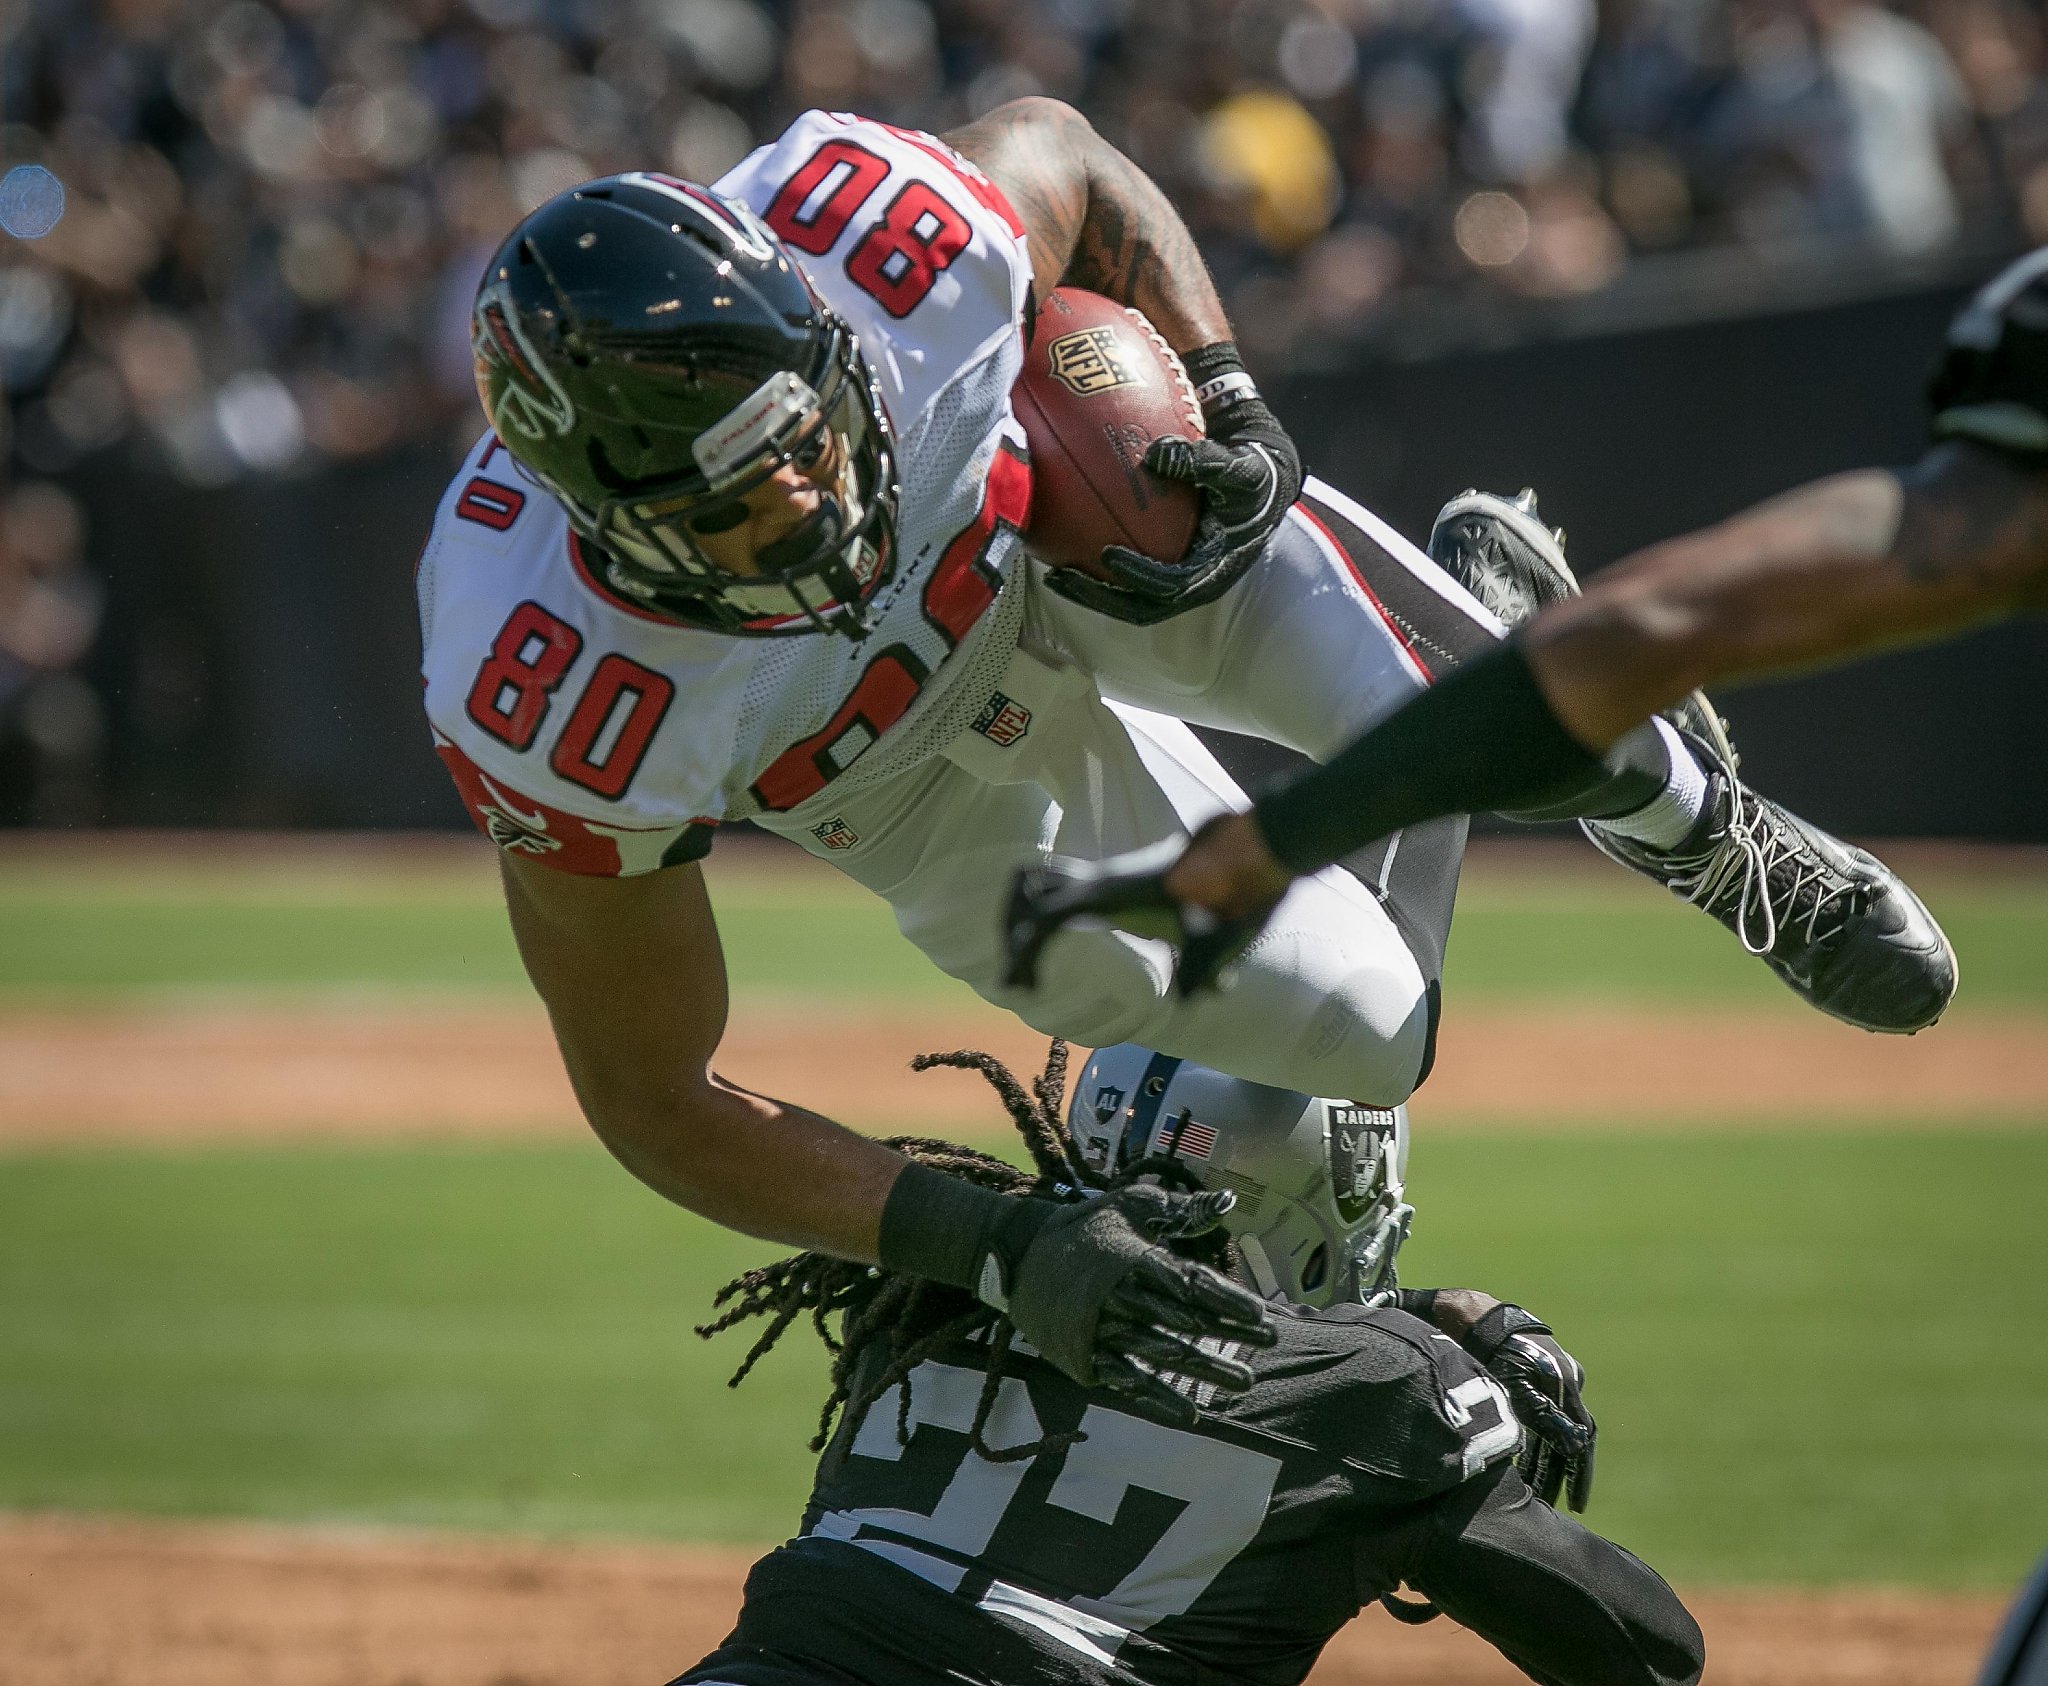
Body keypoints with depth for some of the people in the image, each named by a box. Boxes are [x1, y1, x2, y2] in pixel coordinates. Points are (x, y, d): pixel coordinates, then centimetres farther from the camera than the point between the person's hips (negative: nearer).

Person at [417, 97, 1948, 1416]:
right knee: (1371, 1042, -1)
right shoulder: (559, 711, -44)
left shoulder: (878, 237, -41)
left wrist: (1231, 405, -25)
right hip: (921, 784, 0)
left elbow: (1065, 156, -13)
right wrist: (997, 1252, -39)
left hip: (1090, 506, 1)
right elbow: (656, 1099, -31)